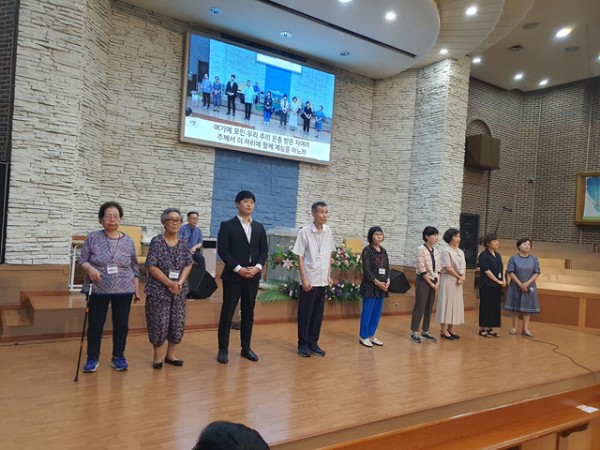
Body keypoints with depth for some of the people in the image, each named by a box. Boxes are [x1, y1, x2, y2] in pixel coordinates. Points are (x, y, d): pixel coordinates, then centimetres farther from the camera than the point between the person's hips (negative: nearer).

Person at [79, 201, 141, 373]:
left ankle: (118, 357, 21)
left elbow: (135, 267, 7)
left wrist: (137, 288, 5)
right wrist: (90, 269, -23)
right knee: (95, 324, 7)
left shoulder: (128, 241, 2)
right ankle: (93, 358, 22)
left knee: (121, 325, 7)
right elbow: (82, 260, -1)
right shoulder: (92, 238, -3)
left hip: (123, 290, 1)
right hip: (98, 290, -1)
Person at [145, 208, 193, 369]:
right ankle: (157, 356, 17)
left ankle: (171, 354, 23)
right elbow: (152, 266, -12)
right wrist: (169, 283, -16)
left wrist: (180, 283, -11)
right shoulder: (156, 241, -8)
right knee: (159, 323, -2)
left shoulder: (184, 242, 5)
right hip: (159, 290, -4)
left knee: (178, 322, 7)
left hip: (179, 290, 4)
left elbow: (188, 265, 4)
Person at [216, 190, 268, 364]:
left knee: (249, 313, 11)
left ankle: (246, 347, 22)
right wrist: (238, 269, -16)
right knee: (227, 313, 2)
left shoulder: (259, 227, 12)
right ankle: (223, 349, 12)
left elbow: (264, 251, 9)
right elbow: (222, 250, -10)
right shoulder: (227, 225, -2)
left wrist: (258, 267, -9)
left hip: (253, 277, 4)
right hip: (233, 276, -4)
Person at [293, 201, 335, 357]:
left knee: (318, 313, 11)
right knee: (305, 313, 5)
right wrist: (304, 279, -12)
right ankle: (303, 344, 17)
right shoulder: (305, 232, -10)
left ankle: (313, 342, 23)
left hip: (323, 280, 5)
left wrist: (329, 275, 9)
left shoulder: (328, 231, 4)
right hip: (309, 280, -5)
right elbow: (299, 257, -8)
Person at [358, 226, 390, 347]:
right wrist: (377, 282, -16)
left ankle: (371, 335, 21)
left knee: (377, 312, 10)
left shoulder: (383, 251, 13)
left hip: (382, 286, 7)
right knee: (367, 312, -2)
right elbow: (366, 270, -13)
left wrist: (387, 281, -4)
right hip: (370, 286, -7)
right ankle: (363, 336, 10)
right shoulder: (367, 250, -7)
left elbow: (387, 268, 13)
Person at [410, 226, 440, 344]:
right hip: (423, 281, -7)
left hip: (433, 282, 7)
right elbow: (422, 270, -16)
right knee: (419, 307, -2)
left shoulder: (436, 251, 8)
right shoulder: (421, 250, -13)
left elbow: (437, 268, 10)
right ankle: (414, 332, 7)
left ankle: (425, 331, 21)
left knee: (429, 307, 11)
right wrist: (431, 283, -13)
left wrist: (437, 282, -1)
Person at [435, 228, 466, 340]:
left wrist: (462, 278, -7)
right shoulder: (446, 251, -10)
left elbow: (463, 267, 10)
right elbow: (448, 267, -15)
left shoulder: (461, 252, 13)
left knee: (456, 304, 8)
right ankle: (443, 330, 2)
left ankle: (450, 329, 16)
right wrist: (459, 277, -9)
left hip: (458, 281, 8)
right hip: (448, 280, -8)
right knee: (446, 303, -4)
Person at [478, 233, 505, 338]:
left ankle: (490, 328, 18)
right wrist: (498, 281, -14)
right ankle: (482, 328, 7)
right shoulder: (483, 255, -10)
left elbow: (502, 269, 15)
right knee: (486, 306, -3)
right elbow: (487, 271, -15)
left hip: (497, 286, 8)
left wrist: (503, 280, 0)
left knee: (496, 306, 9)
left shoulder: (498, 255, 14)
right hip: (487, 286, -7)